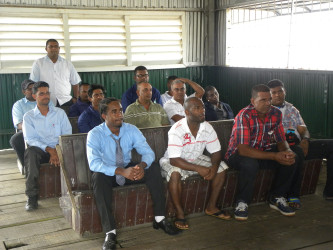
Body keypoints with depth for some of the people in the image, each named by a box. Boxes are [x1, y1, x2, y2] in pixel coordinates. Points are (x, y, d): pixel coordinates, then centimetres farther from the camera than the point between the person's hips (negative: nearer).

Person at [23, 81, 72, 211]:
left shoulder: (60, 113, 12)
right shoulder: (28, 116, 8)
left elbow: (67, 134, 3)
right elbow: (30, 139, -4)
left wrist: (57, 151, -15)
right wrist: (49, 149, -20)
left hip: (58, 150, 1)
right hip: (40, 150, 0)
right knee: (31, 152, -35)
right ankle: (32, 196, -32)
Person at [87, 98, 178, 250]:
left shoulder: (131, 130, -7)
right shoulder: (95, 134, -18)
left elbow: (148, 152, -10)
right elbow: (94, 163, -30)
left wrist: (142, 165, -35)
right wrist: (121, 171, -42)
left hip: (128, 170, 4)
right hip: (108, 174, -3)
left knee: (154, 168, -20)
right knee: (98, 177, -37)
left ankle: (160, 219, -14)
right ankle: (110, 232, -35)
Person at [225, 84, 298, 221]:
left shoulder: (276, 113, -5)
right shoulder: (244, 116, -24)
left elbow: (281, 141, 3)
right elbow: (242, 149, -31)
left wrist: (287, 152, -24)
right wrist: (274, 156, -36)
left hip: (264, 152, 6)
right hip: (239, 154, -6)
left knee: (291, 158, -15)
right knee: (250, 164, -38)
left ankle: (277, 198, 2)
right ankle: (242, 203, -14)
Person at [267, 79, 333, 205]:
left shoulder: (292, 109, 24)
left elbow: (304, 129, 19)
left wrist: (305, 140, -4)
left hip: (299, 144, 6)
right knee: (297, 151, -40)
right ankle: (293, 195, -28)